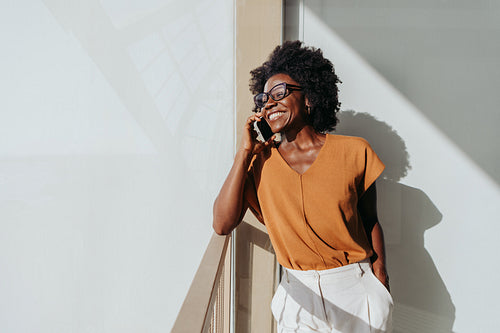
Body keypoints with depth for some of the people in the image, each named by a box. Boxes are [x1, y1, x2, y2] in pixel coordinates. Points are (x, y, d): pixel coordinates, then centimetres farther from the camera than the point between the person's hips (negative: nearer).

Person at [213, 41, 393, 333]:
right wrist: (245, 152, -12)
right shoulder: (259, 161, -2)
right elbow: (222, 225, -13)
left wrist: (380, 276, -5)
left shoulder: (354, 152, -4)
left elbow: (370, 222, 4)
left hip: (357, 288, 0)